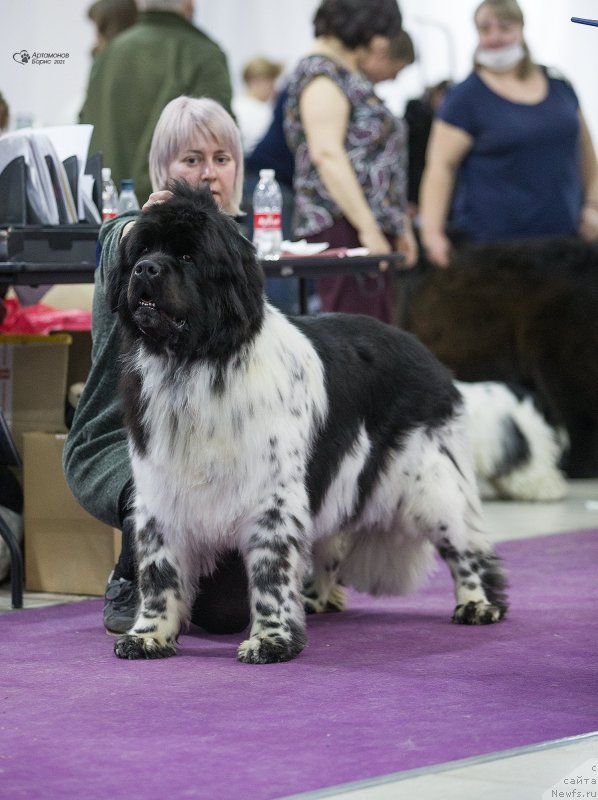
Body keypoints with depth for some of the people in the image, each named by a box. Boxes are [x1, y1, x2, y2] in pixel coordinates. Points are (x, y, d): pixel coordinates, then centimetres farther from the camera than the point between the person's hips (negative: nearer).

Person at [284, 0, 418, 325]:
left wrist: (400, 226, 23)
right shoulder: (322, 74, -9)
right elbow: (327, 154, -19)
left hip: (374, 229, 10)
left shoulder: (351, 75, 22)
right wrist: (367, 228, -22)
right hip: (342, 226, -10)